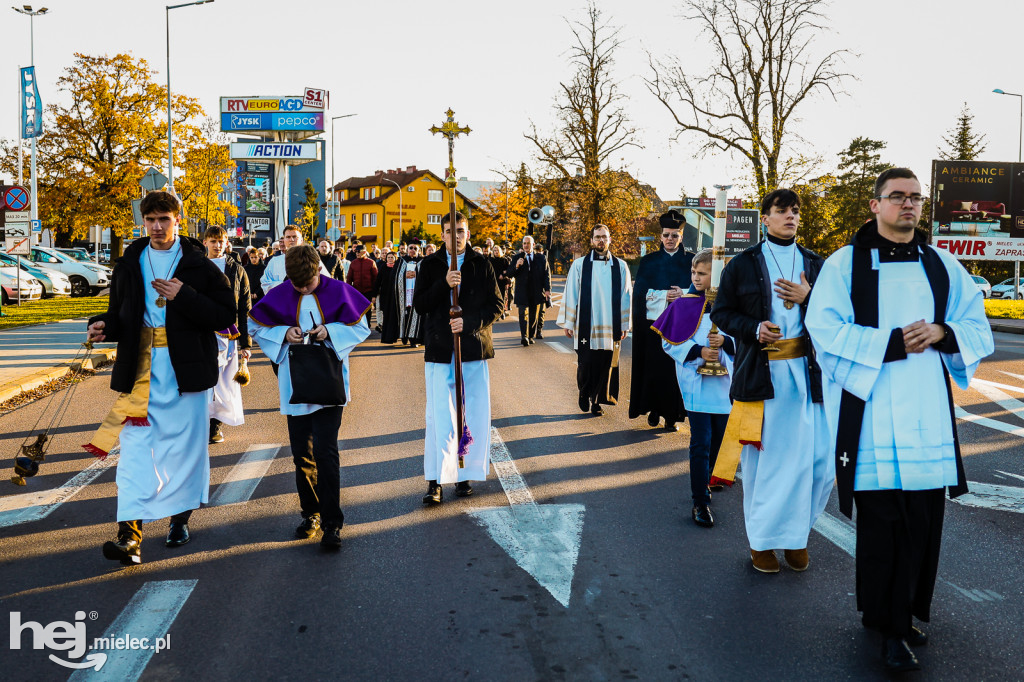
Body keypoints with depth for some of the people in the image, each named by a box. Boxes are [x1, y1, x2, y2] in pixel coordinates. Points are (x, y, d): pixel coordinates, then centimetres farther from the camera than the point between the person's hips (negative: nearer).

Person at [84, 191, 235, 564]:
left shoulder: (199, 264, 0)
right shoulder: (130, 264, 10)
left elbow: (226, 315, -5)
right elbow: (119, 313, 17)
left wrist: (184, 297, -17)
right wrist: (103, 326, -5)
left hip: (185, 368, -2)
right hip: (140, 370, 2)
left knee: (184, 444, 8)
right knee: (135, 445, -6)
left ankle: (180, 516, 27)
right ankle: (130, 533, -9)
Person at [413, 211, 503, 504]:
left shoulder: (481, 265, 6)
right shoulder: (430, 265, 7)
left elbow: (496, 306, 3)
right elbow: (419, 305, 0)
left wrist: (468, 323, -13)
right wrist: (444, 284, -14)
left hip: (474, 348, 1)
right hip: (440, 349, -1)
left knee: (474, 414, 2)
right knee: (440, 416, -5)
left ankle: (465, 474, 15)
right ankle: (435, 480, 0)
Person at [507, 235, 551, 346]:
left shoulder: (541, 258, 10)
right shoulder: (517, 258, 6)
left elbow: (547, 274, 10)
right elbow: (509, 274, 0)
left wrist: (547, 289, 0)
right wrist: (516, 266, -19)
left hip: (536, 293, 2)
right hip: (522, 292, -2)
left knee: (533, 316, 8)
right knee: (523, 314, -14)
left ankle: (531, 336, 19)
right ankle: (524, 336, -22)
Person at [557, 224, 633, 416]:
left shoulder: (620, 266, 7)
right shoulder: (579, 265, 3)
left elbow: (626, 297, 9)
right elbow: (570, 294, 3)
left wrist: (624, 324, 6)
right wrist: (568, 322, 1)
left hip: (611, 326, 1)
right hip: (586, 326, -1)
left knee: (606, 364, 3)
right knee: (586, 364, 0)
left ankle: (597, 400, 19)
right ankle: (584, 393, 27)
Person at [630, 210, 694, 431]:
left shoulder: (692, 261, 10)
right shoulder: (649, 261, 10)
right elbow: (640, 291, 2)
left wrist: (683, 294, -14)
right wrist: (664, 295, -11)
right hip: (654, 323, 0)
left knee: (676, 369, -3)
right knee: (654, 369, -2)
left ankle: (672, 414, 4)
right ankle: (654, 410, 10)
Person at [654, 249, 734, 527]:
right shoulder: (683, 304, -2)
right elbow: (669, 342, -3)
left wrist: (725, 341, -16)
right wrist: (698, 351, -16)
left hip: (724, 382, 3)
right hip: (695, 382, -3)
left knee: (717, 440, 13)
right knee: (701, 442, -6)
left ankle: (704, 484, 35)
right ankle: (701, 502, 1)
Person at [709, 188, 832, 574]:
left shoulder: (815, 265, 12)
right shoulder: (743, 264, 5)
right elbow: (721, 313, 5)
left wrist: (808, 299, -10)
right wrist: (754, 329, -13)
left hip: (806, 372, 2)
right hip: (759, 372, -2)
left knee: (817, 459, -1)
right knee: (761, 457, 2)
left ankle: (795, 533, 19)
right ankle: (761, 539, 16)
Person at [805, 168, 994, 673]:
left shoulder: (942, 266, 14)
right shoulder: (845, 264, 2)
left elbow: (978, 329, 14)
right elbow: (825, 329, -9)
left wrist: (941, 333, -7)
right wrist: (892, 343, -14)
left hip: (929, 413, 4)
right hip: (872, 414, -4)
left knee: (924, 518, 3)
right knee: (881, 519, -3)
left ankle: (900, 615, 19)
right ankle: (890, 622, 11)